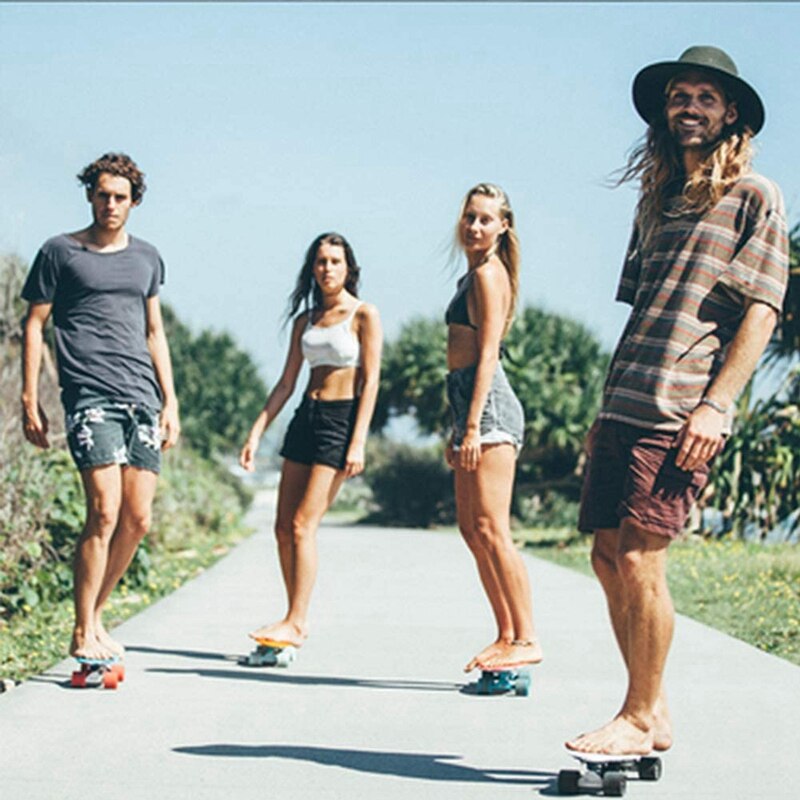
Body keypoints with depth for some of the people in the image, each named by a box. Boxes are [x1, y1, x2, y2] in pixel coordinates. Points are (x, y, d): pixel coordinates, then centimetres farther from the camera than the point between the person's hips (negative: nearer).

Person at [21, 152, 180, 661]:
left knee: (138, 520, 1)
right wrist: (30, 401, 0)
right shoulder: (60, 252, 4)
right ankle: (82, 635, -6)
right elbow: (34, 326, 5)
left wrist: (170, 401, 15)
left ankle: (95, 616, 18)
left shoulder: (146, 257, 17)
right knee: (104, 512, -15)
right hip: (89, 395, -5)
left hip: (142, 398, 5)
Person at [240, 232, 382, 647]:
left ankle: (296, 622, -11)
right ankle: (295, 620, 10)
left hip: (341, 419, -7)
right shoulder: (305, 320, 14)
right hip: (305, 416, 7)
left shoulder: (364, 315, -3)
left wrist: (358, 443, -16)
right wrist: (256, 433, 7)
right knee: (283, 527, 2)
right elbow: (286, 382, 15)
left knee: (303, 524, -14)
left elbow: (370, 381, -8)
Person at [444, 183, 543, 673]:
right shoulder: (477, 274, 22)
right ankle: (507, 635, 13)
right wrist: (459, 430, 23)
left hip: (489, 406, -10)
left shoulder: (488, 273, -6)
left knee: (490, 527, -14)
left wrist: (473, 426, -20)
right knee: (472, 528, 10)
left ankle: (527, 640, -15)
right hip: (473, 404, 10)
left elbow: (487, 354, -14)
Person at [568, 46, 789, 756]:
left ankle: (640, 720, 0)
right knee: (608, 558, 4)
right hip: (626, 406, 7)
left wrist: (715, 405, -16)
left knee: (639, 559, -11)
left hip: (682, 413, -7)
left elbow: (762, 312, -7)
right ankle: (652, 713, 14)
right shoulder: (657, 199, 21)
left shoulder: (754, 197, 1)